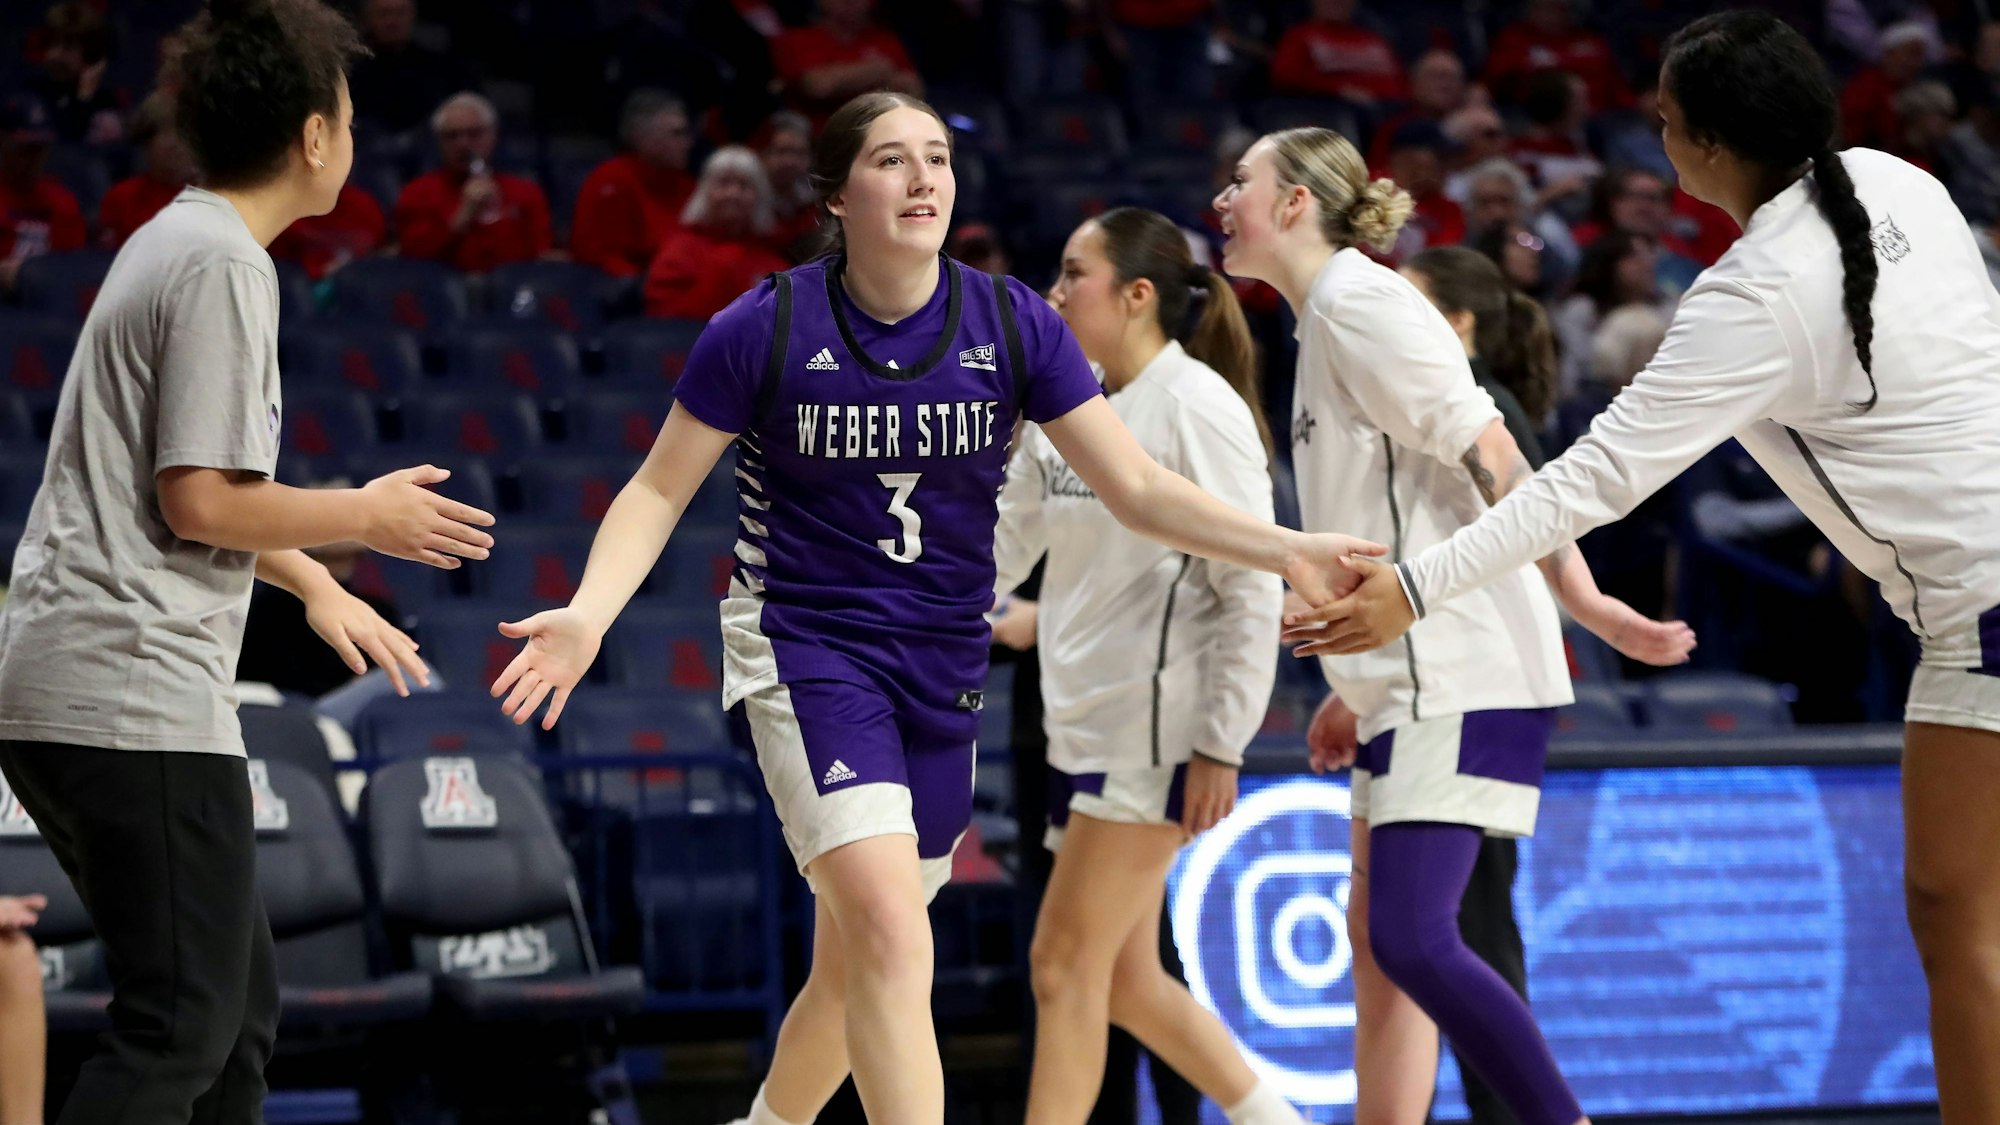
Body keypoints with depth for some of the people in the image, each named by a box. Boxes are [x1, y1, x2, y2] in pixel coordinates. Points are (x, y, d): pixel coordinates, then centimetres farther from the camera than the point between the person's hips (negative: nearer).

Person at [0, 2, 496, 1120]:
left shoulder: (178, 243, 18)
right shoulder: (224, 266, -13)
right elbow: (201, 501, -16)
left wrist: (318, 587, 30)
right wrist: (366, 515, -3)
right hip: (137, 698, -10)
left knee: (241, 1001, 15)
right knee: (183, 1028, -10)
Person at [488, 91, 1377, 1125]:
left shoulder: (1010, 324, -3)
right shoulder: (766, 327, -10)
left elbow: (1137, 489, -1)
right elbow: (661, 489, -3)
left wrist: (1283, 550, -14)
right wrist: (589, 614, -19)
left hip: (941, 673, 4)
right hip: (803, 648, -4)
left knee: (853, 965, 12)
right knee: (890, 928, -23)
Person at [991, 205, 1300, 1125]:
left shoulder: (1196, 406, -11)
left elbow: (1254, 589, -14)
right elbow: (999, 547, 16)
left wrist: (1221, 746, -17)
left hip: (1158, 728, -9)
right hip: (1084, 727, 9)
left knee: (1065, 966, -8)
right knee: (1123, 978, 11)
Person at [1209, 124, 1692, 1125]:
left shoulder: (1359, 303, -10)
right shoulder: (1326, 318, 19)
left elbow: (1492, 459, -17)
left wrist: (1586, 603, -22)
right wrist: (1356, 690, 25)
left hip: (1463, 679, -10)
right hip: (1410, 684, 10)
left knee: (1411, 938, -18)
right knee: (1377, 936, 9)